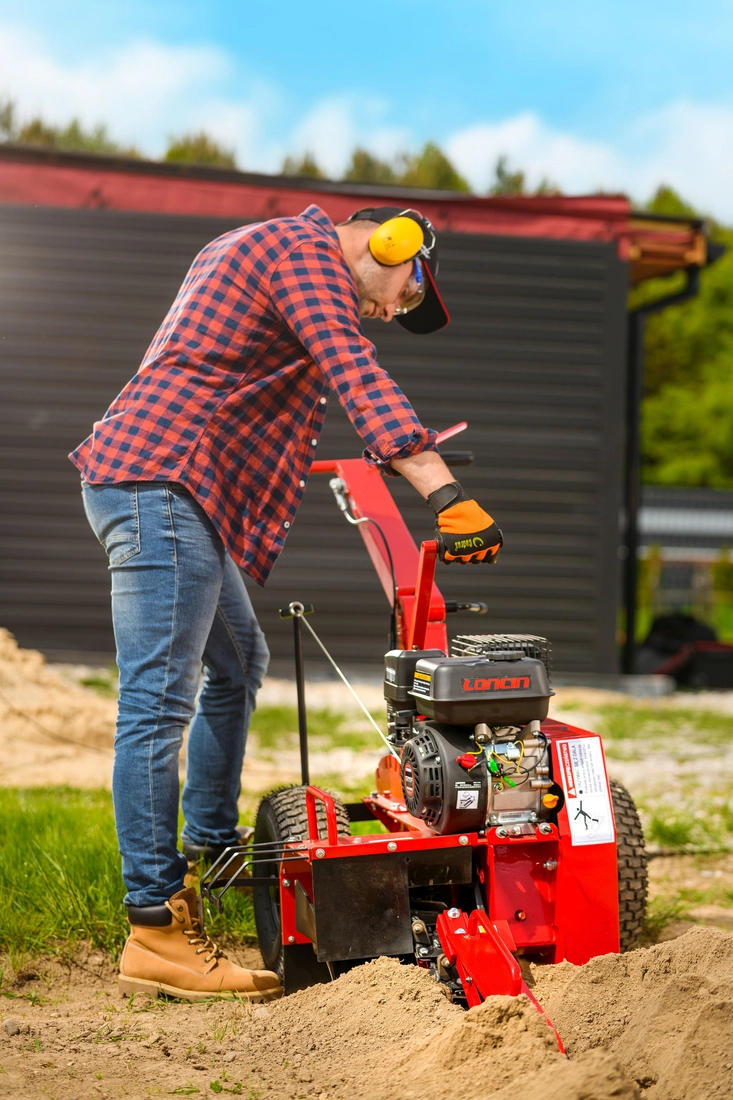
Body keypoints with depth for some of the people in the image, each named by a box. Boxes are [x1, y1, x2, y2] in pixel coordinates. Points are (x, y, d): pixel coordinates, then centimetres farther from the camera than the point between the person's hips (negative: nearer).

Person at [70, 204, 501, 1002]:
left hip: (170, 486, 11)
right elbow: (355, 374, -21)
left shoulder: (255, 248, 26)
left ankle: (211, 847, 31)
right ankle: (155, 929, -12)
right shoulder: (306, 247, -6)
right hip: (161, 481, -11)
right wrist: (445, 495, -29)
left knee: (237, 661, 21)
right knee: (160, 698, -12)